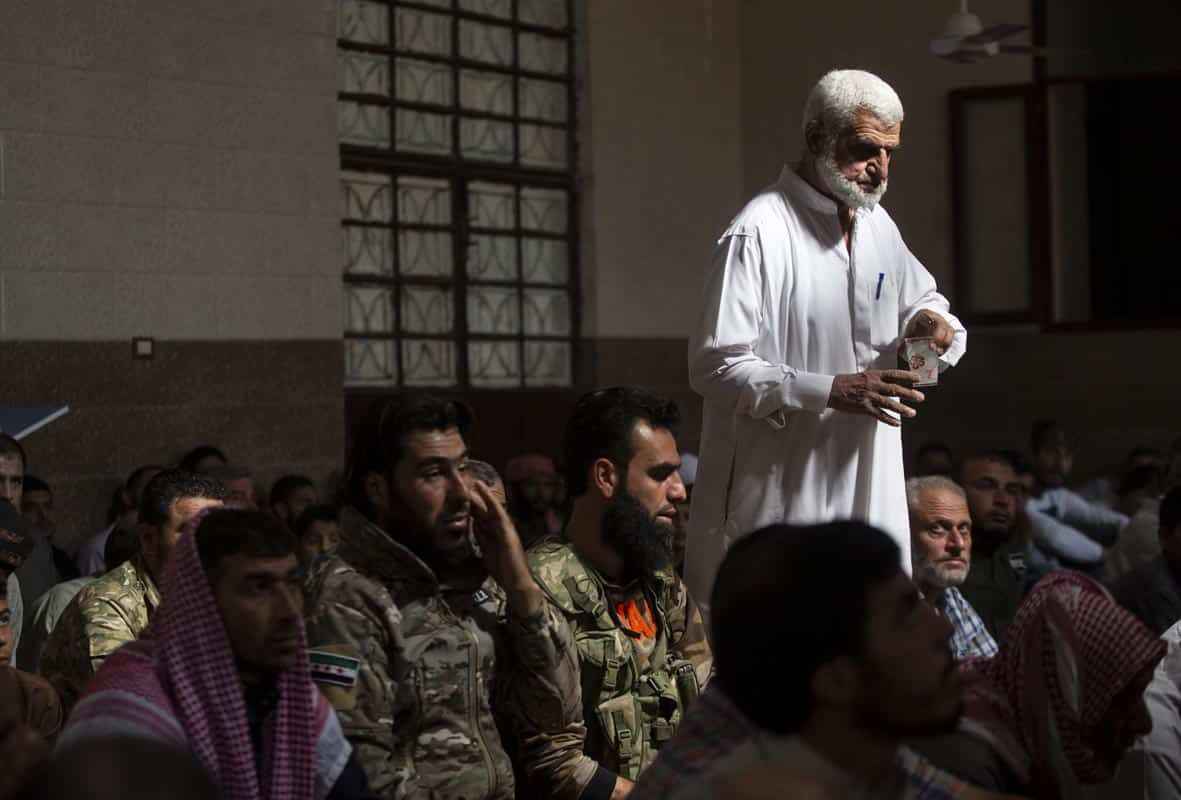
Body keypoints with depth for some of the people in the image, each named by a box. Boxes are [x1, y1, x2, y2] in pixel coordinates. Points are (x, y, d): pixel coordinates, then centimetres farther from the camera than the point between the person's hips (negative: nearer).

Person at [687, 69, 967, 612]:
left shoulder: (879, 226, 13)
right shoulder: (759, 233, -13)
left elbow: (921, 298, 30)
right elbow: (715, 368, -17)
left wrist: (930, 320, 4)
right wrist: (831, 392, -23)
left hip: (869, 492, 8)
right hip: (777, 496, -8)